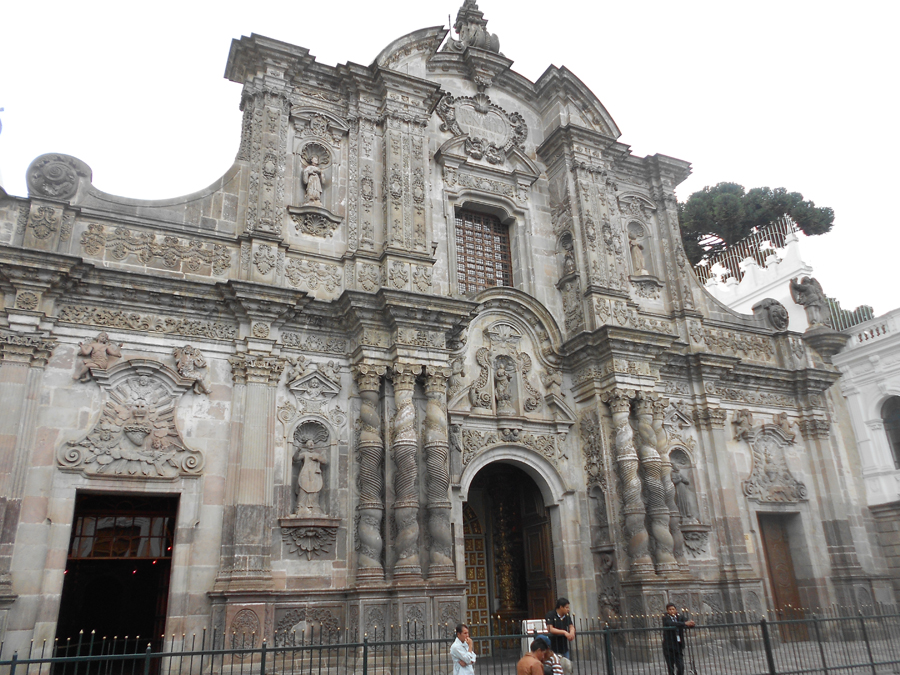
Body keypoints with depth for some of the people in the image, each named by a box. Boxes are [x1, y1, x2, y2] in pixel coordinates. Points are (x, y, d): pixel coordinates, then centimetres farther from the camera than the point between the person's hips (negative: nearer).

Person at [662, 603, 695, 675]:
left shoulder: (680, 617, 7)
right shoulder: (665, 618, -7)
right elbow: (671, 624, -26)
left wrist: (691, 624, -30)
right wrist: (685, 623, -34)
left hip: (679, 646, 3)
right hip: (668, 647, -3)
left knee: (681, 667, -1)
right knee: (670, 668, 3)